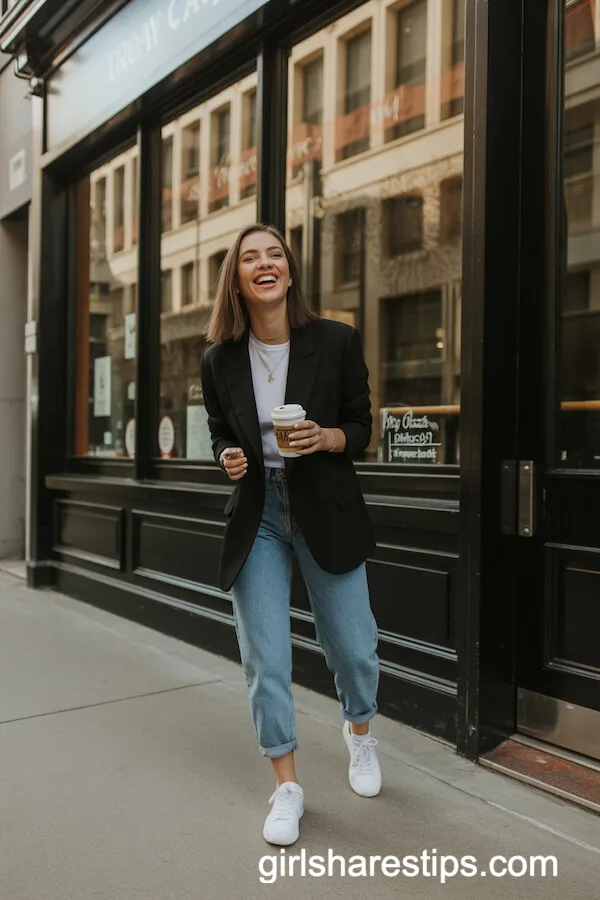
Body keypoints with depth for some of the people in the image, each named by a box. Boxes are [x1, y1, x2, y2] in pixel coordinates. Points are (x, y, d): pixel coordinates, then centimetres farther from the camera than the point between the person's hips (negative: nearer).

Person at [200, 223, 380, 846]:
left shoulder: (337, 342, -7)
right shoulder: (219, 360, -1)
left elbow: (361, 427, 0)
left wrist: (325, 437, -20)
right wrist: (228, 459, -10)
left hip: (326, 509, -1)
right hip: (255, 514, 2)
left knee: (352, 645, 8)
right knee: (264, 657, 3)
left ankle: (359, 731, 42)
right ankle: (286, 785, 23)